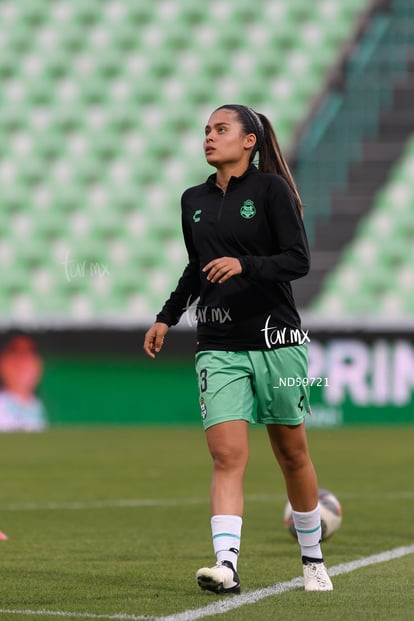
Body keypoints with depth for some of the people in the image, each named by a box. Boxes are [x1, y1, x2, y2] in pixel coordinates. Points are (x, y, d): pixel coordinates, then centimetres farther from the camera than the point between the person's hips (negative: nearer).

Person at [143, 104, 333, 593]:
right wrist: (167, 317, 19)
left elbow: (299, 260, -11)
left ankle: (312, 560, 25)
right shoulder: (194, 201, 12)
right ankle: (226, 565, -22)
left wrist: (244, 265, -25)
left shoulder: (272, 189, -4)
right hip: (218, 347, 3)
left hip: (276, 340, -3)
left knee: (291, 454, 8)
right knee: (227, 456, -12)